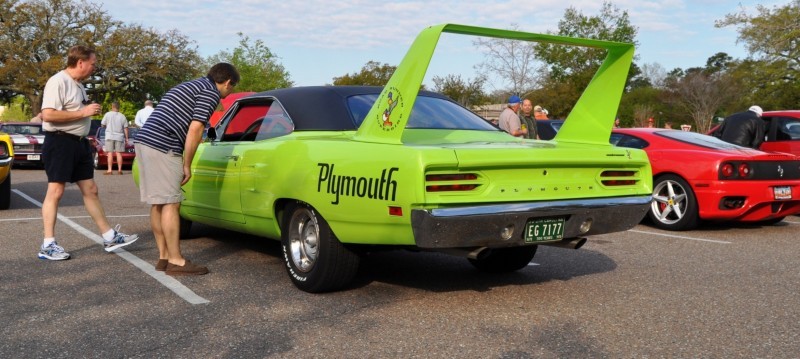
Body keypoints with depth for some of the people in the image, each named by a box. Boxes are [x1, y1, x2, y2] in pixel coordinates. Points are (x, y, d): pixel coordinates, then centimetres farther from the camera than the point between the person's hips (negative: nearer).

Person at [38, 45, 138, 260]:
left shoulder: (78, 85, 16)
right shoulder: (58, 82, -13)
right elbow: (48, 114, -23)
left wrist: (87, 132, 14)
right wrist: (84, 112, -20)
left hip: (79, 143, 9)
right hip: (60, 142, -9)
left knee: (90, 190, 11)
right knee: (55, 191, -4)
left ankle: (110, 237, 16)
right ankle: (48, 245, 3)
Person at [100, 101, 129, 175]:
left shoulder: (108, 114, -3)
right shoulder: (122, 116, 3)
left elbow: (102, 125, 1)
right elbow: (125, 128, 2)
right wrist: (126, 138, 7)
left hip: (110, 136, -2)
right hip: (119, 137, 2)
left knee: (110, 153, -1)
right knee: (119, 153, 5)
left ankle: (110, 170, -6)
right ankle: (119, 169, 3)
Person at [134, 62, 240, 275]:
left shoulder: (190, 86, 26)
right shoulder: (211, 93, -3)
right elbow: (195, 129, -11)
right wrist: (187, 165, -5)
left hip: (144, 141, 9)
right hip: (162, 147, -9)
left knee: (157, 204, 11)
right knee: (170, 204, -5)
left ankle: (164, 257, 17)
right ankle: (176, 261, -1)